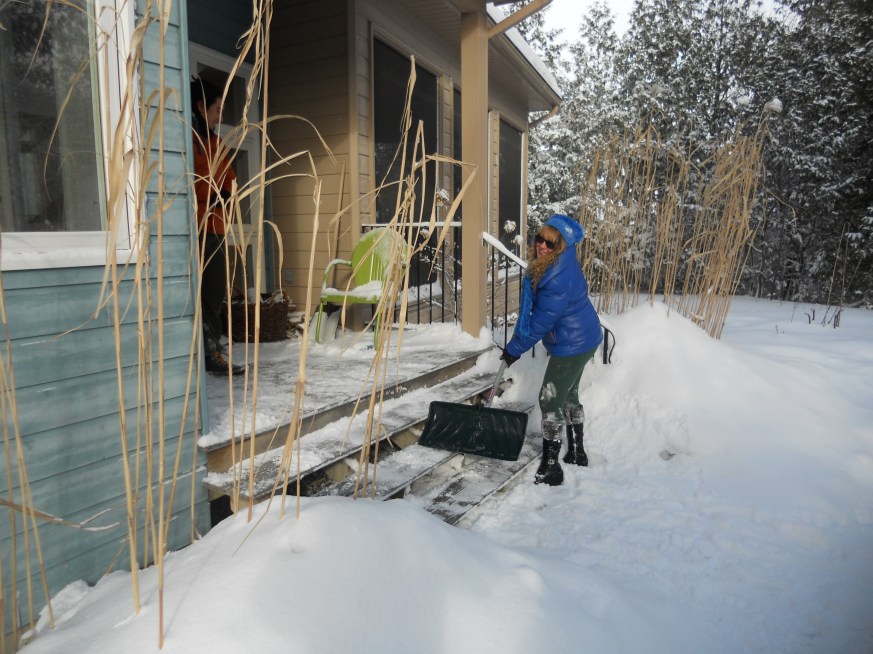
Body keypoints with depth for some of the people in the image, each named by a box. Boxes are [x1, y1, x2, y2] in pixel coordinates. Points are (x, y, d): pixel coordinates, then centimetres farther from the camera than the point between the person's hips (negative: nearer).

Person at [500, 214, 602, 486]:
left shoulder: (560, 278, -29)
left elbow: (542, 321, -24)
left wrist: (514, 349, -14)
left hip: (572, 345, -11)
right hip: (583, 340, 11)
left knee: (550, 400, -5)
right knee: (569, 395, 22)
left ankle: (550, 468, 4)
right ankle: (576, 453, 38)